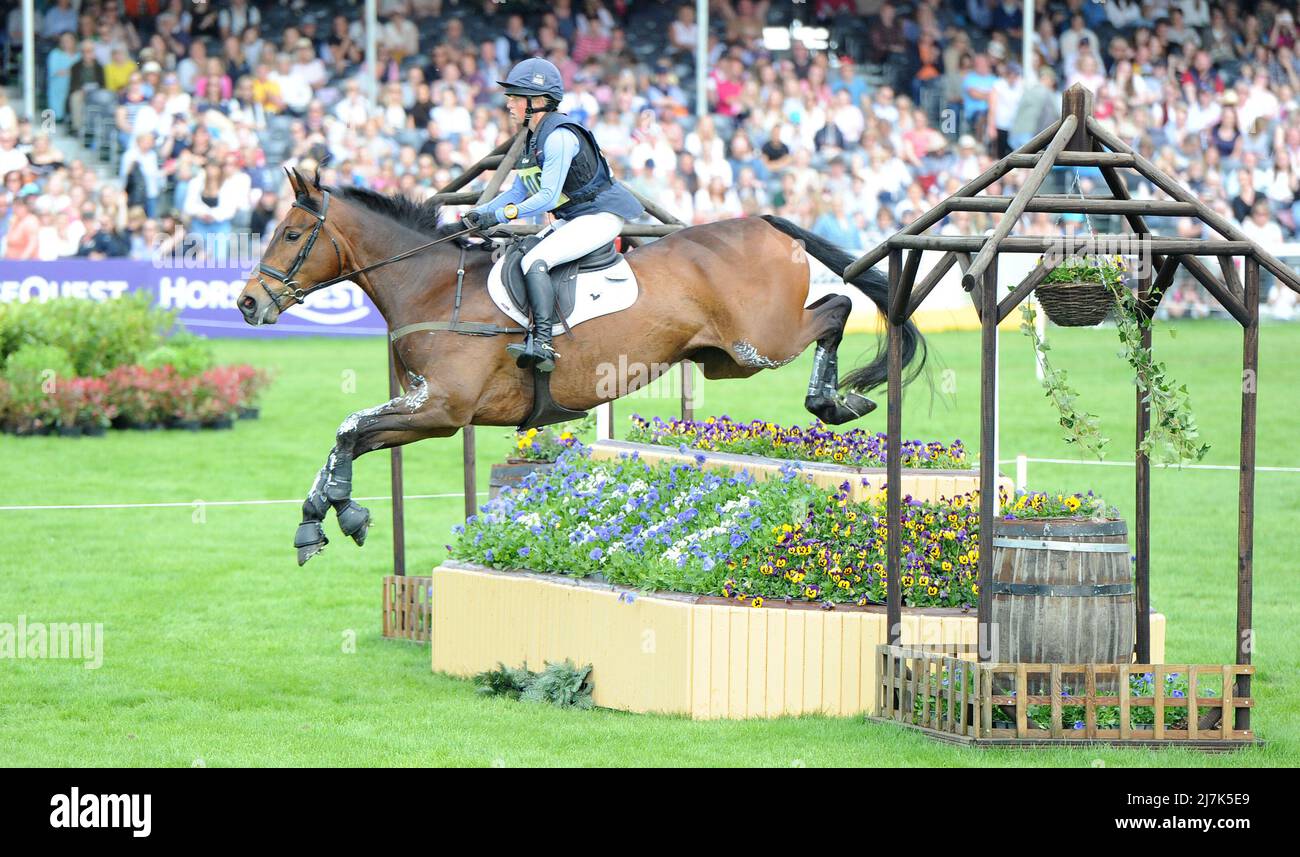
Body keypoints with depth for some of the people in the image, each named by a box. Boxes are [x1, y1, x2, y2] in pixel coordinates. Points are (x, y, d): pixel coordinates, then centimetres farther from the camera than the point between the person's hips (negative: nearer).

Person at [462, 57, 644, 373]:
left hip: (601, 216, -11)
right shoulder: (534, 138, 10)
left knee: (534, 261, -26)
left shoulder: (559, 136, -21)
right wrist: (481, 213, 1)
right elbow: (519, 190, 16)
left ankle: (542, 344, -34)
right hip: (575, 219, 11)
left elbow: (547, 197, -25)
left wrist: (499, 215, -26)